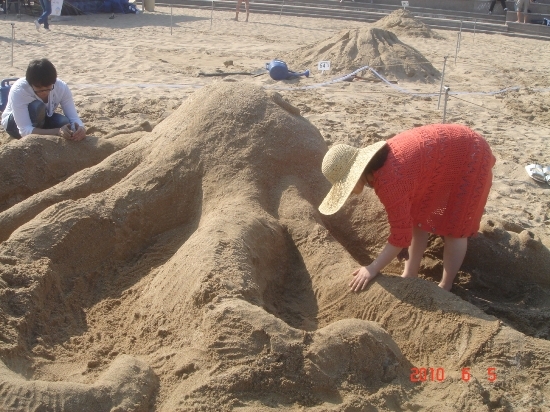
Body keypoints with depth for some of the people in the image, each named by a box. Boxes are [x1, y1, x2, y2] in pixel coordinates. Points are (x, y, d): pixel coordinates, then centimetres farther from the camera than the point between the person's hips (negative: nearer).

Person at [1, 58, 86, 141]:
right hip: (14, 123, -4)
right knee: (38, 106, -35)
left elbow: (73, 117, -25)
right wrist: (58, 131, -55)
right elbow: (25, 130, -40)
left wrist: (80, 128, -51)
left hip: (40, 120, 4)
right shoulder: (18, 90, -35)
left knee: (65, 123, -29)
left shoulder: (61, 87, -25)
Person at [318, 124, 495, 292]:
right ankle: (410, 275, 21)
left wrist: (372, 269, -21)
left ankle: (445, 287, 13)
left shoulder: (389, 181, -35)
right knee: (418, 218, 11)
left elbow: (401, 234, -28)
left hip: (470, 156, -9)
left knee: (455, 228, -1)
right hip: (447, 151, 9)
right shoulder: (375, 165, -7)